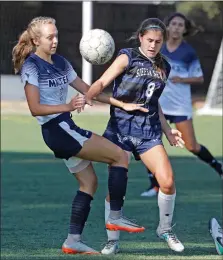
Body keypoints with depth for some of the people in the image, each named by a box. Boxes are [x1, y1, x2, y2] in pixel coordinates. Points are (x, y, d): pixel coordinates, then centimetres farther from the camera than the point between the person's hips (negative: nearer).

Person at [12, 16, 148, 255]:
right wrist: (68, 106, -31)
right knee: (119, 155, -8)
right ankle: (115, 217, -2)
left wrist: (122, 104, 10)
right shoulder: (31, 66, -12)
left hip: (65, 128, 9)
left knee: (89, 182, 10)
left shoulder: (60, 62, 12)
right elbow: (35, 108, -18)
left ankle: (73, 240, 10)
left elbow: (87, 90, 16)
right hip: (56, 129, -9)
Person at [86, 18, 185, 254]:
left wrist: (168, 131, 20)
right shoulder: (128, 58, -4)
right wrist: (87, 97, -35)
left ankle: (165, 229, 13)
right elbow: (102, 82, -16)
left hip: (149, 130, 4)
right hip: (121, 128, -4)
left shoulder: (163, 67, 12)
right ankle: (112, 239, 10)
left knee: (167, 181, -10)